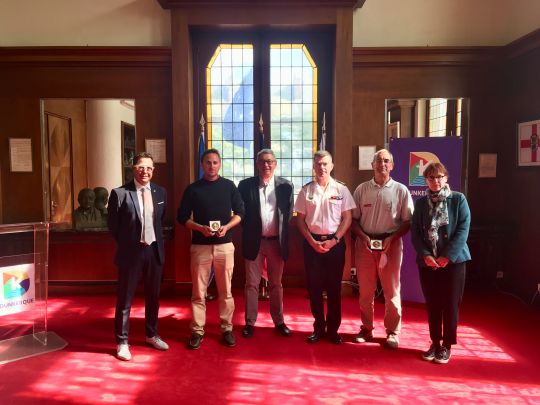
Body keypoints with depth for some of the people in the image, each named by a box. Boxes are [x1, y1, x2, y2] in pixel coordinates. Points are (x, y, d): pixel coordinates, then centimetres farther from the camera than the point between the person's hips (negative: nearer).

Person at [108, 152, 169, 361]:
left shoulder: (160, 192, 3)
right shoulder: (119, 193, -10)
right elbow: (112, 224, -2)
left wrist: (156, 239, 9)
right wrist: (125, 244, 3)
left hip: (155, 250, 4)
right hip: (131, 251, -4)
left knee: (153, 296, 17)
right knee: (125, 298, 6)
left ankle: (151, 335, 35)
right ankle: (122, 342, 21)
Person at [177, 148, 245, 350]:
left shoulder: (229, 186, 5)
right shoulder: (193, 188, 3)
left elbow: (240, 212, 7)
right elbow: (182, 217, 4)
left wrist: (227, 227, -11)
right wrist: (201, 228, -13)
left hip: (225, 245, 1)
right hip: (200, 245, 0)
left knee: (225, 290, 7)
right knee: (198, 291, 3)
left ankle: (227, 329, 19)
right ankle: (197, 331, 14)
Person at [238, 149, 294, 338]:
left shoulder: (286, 185, -1)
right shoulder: (245, 185, -3)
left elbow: (288, 213, 6)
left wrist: (281, 233, 3)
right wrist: (249, 232, 2)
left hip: (277, 241, 1)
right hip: (254, 241, -1)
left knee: (276, 284, 13)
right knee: (251, 284, 7)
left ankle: (279, 321, 25)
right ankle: (250, 322, 20)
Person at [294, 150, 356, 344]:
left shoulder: (341, 189, 0)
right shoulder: (306, 190, 3)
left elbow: (347, 218, -1)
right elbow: (300, 219, 3)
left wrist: (333, 241, -10)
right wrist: (312, 241, -7)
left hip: (335, 242, -1)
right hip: (312, 243, 1)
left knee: (334, 287, 6)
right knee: (314, 286, 6)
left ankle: (333, 329, 18)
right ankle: (318, 328, 20)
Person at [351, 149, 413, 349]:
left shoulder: (400, 190, 1)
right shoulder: (361, 189, 6)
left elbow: (408, 221, 0)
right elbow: (353, 218, 6)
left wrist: (392, 237, -13)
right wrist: (363, 236, -9)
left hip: (391, 244, -2)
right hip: (365, 244, 2)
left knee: (392, 291, 6)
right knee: (365, 290, 10)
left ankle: (392, 332, 19)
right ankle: (366, 329, 24)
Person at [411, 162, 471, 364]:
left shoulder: (458, 199, -2)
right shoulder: (421, 203, 6)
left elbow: (463, 230, -8)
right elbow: (415, 232, 3)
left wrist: (448, 256, -15)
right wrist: (425, 255, -11)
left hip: (453, 260, -2)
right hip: (427, 262, 2)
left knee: (451, 304, 4)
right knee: (432, 304, 9)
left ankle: (446, 345, 17)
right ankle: (435, 342, 23)